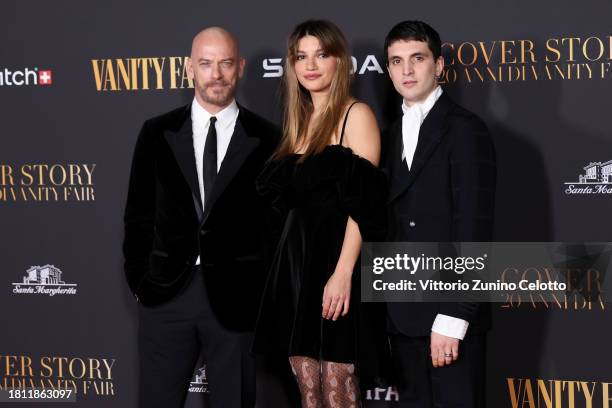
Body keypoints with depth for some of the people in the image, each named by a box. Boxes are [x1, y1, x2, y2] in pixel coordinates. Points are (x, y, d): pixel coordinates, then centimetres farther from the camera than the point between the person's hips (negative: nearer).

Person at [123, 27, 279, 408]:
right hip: (166, 291, 1)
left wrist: (269, 292, 0)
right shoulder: (157, 133, 5)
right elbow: (139, 214, 9)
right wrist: (138, 278, 4)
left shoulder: (266, 139, 1)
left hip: (236, 295, -1)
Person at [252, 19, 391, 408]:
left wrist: (343, 272, -22)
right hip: (296, 258, 7)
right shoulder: (300, 120, 17)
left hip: (336, 257, -7)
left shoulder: (356, 115, -4)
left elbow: (364, 203, -13)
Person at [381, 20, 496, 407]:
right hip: (404, 313, 7)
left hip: (450, 314, -7)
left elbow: (473, 228, -14)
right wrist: (391, 306, 4)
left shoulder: (465, 130, -7)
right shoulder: (394, 135, 16)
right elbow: (396, 222, 13)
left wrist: (452, 317, -20)